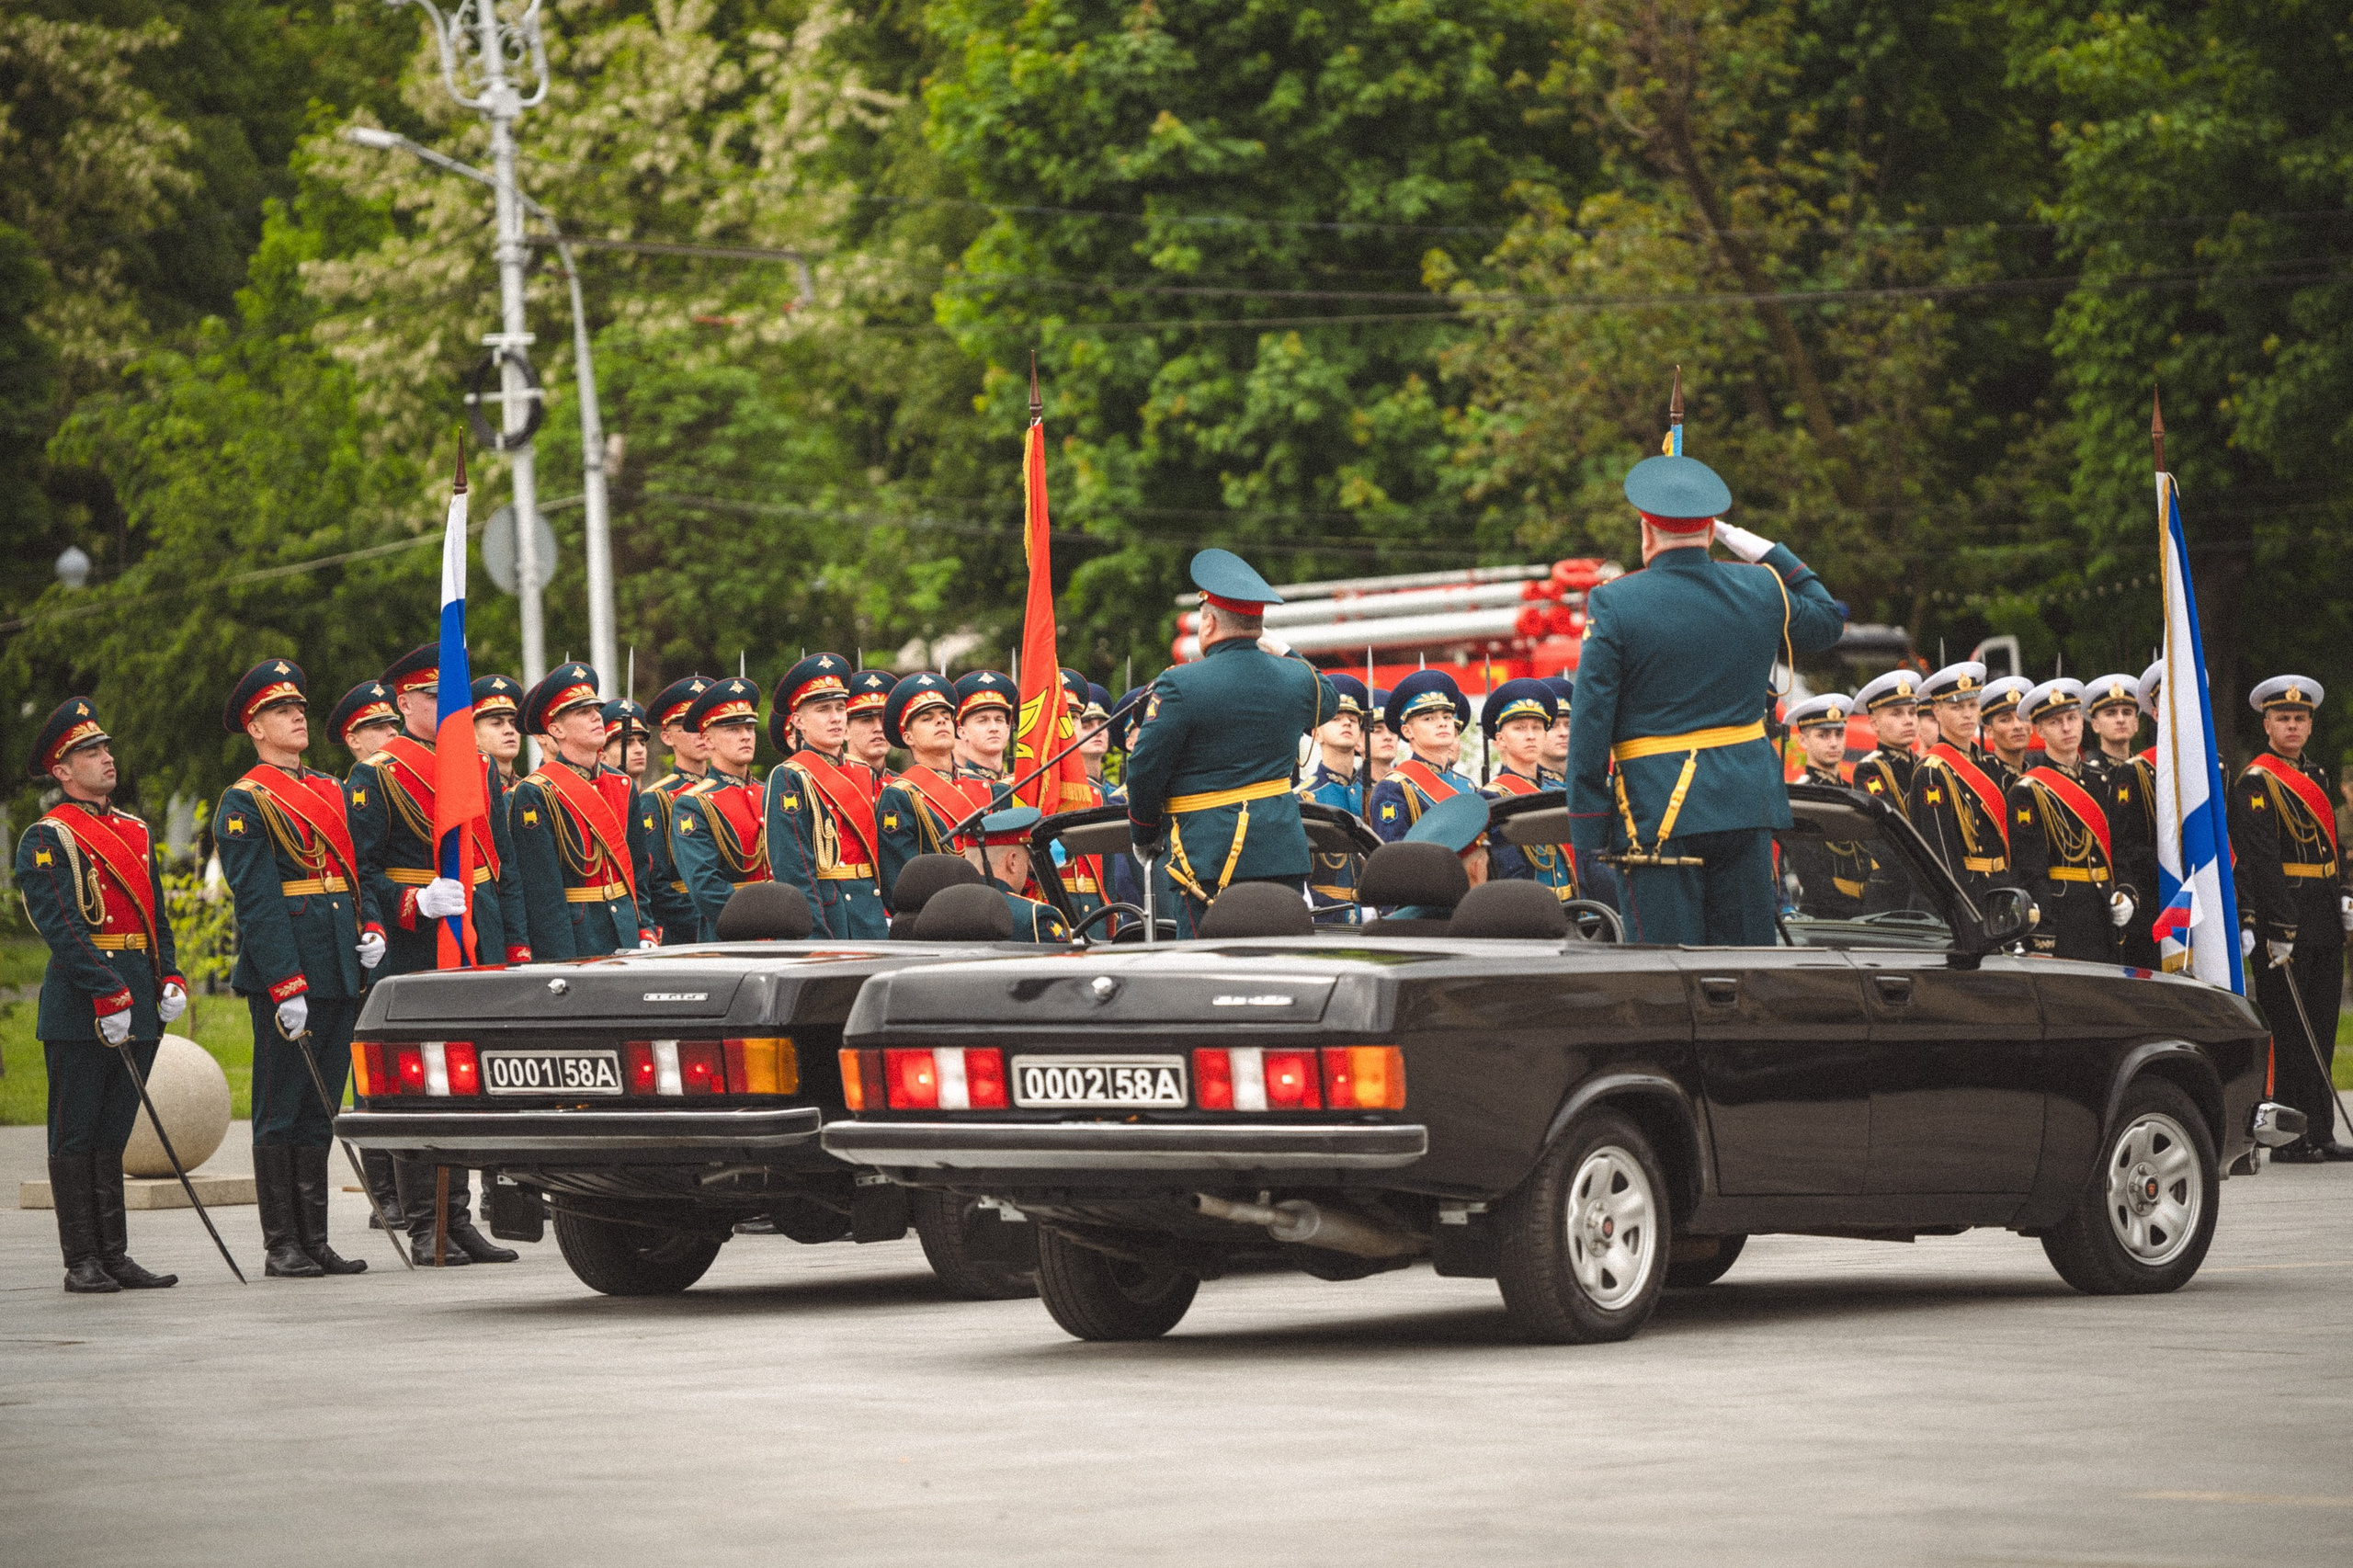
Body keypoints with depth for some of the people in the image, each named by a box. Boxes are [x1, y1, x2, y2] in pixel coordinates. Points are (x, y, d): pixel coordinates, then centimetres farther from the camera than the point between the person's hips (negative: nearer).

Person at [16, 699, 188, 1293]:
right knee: (76, 1137, 0)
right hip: (79, 1013, -7)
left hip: (137, 1007, 7)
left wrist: (170, 980, 4)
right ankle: (83, 1263, 2)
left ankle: (115, 1256, 12)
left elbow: (157, 914, 19)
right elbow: (61, 927, -14)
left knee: (111, 1135, 10)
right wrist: (108, 996, -20)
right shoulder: (46, 839, -6)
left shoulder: (136, 832, 17)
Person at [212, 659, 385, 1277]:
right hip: (285, 975, -7)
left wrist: (371, 927, 0)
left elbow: (356, 869, 21)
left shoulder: (331, 791, 17)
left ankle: (315, 1241, 13)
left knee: (320, 1108, 10)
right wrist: (285, 987, -18)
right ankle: (281, 1248, 1)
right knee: (282, 1111, -2)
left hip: (341, 969, 7)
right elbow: (256, 900, -12)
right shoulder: (245, 802, -5)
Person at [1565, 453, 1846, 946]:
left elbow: (1591, 721, -9)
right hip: (1747, 803, 4)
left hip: (1657, 809, -4)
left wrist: (1587, 829, -5)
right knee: (1749, 953, 10)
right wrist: (1747, 543, 22)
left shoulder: (1613, 604, -8)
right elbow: (1828, 619, 25)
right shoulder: (1761, 590, 3)